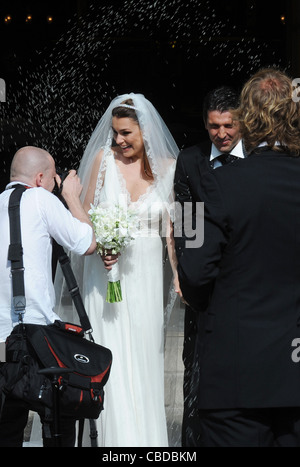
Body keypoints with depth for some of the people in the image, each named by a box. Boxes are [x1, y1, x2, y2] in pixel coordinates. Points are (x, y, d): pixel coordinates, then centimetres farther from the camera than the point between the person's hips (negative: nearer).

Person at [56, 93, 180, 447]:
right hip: (108, 268, -1)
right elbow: (86, 215, 5)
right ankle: (120, 437, 0)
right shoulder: (104, 158, -1)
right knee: (113, 356, -5)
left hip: (147, 271, 1)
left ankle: (149, 437, 16)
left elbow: (172, 225, 3)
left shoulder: (166, 166, 2)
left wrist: (179, 274, -7)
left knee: (146, 354, 5)